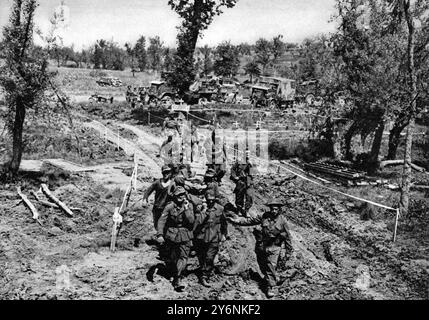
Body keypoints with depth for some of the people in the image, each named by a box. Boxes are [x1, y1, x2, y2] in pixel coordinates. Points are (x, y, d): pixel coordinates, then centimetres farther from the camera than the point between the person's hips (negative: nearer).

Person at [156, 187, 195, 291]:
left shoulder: (189, 206, -4)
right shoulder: (169, 207, -9)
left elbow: (191, 221, -13)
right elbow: (162, 220, -13)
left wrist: (186, 209, -21)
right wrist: (160, 235, -22)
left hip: (185, 236, 0)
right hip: (171, 236, 0)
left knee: (183, 257, -10)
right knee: (170, 257, 12)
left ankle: (177, 279, -8)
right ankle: (172, 273, 40)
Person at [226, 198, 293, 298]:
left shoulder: (282, 220, -8)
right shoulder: (264, 216, -5)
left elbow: (287, 236, 1)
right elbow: (250, 220, -3)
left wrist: (288, 250, 6)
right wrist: (237, 220, -14)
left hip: (274, 247, -3)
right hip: (261, 246, 3)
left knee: (271, 266, -9)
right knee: (262, 265, 17)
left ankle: (270, 287, 2)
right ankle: (267, 278, 43)